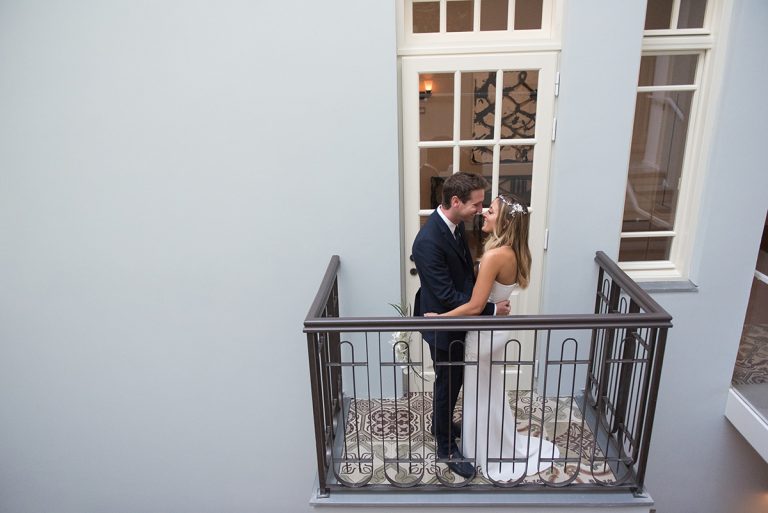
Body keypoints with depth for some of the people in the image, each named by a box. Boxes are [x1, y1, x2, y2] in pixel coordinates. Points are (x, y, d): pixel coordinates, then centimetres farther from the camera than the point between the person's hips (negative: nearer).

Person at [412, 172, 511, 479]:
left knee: (453, 381, 25)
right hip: (444, 326, -8)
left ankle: (441, 424, 49)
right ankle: (446, 447, 33)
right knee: (447, 385, 11)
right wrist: (491, 310, -23)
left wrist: (481, 298, 0)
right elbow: (447, 296, -30)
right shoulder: (428, 241, -32)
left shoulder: (455, 224, -4)